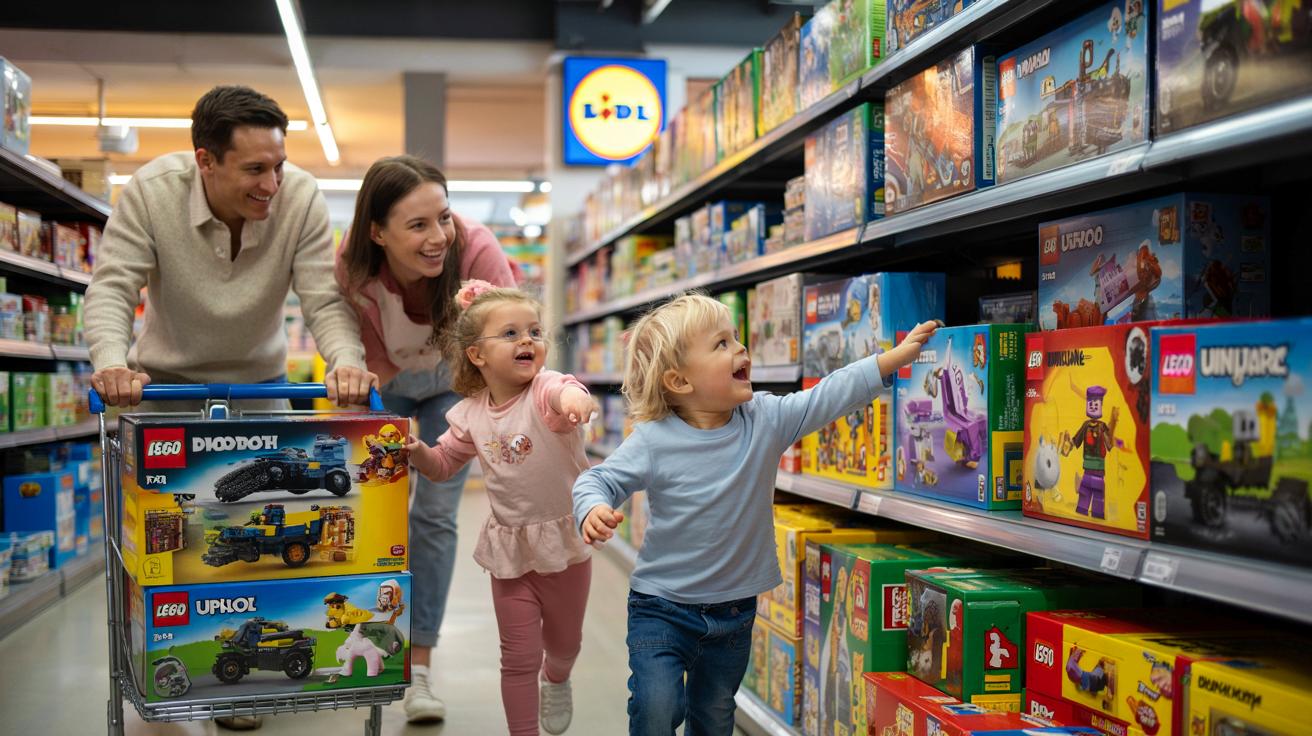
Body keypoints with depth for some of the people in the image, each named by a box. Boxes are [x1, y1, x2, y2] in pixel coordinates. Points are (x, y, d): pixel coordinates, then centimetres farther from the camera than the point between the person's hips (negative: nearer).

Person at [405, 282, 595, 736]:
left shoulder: (546, 388, -19)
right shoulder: (470, 415, -5)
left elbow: (564, 393, -45)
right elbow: (443, 465, 11)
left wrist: (574, 398, -69)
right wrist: (417, 452, -11)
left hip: (565, 539, -1)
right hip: (510, 548, 1)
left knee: (564, 642, 21)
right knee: (519, 656, 4)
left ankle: (556, 680, 55)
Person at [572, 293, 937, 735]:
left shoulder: (766, 421, -7)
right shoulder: (653, 441, -16)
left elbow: (832, 395, -9)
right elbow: (597, 480, -11)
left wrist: (898, 355, -15)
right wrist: (594, 510, -34)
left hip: (734, 611, 4)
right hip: (662, 607, -4)